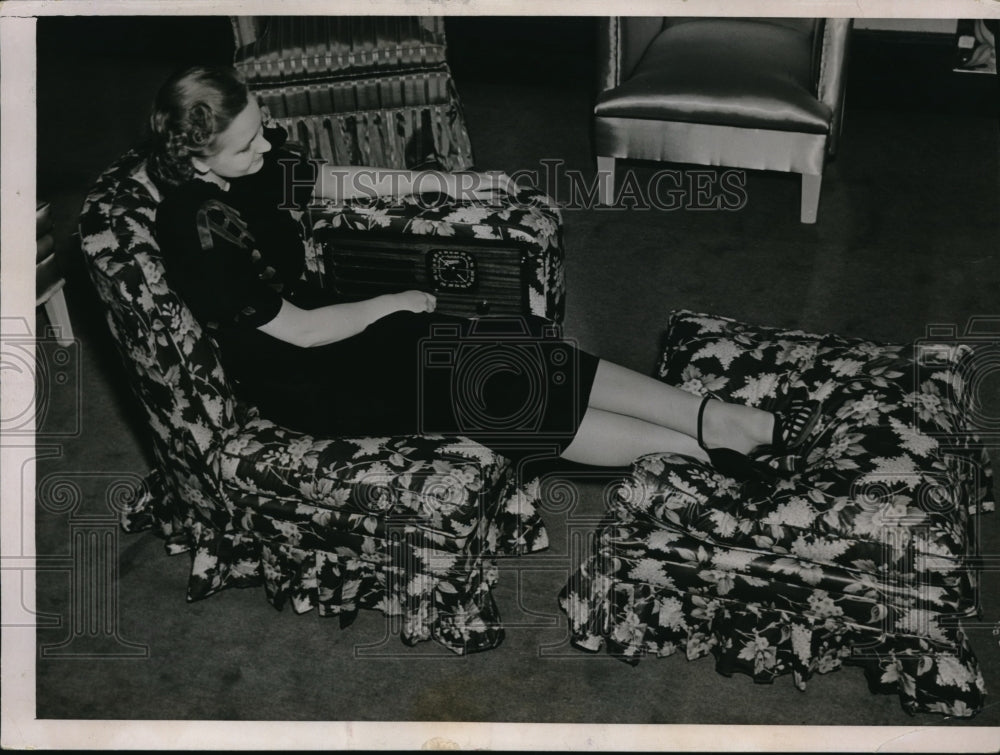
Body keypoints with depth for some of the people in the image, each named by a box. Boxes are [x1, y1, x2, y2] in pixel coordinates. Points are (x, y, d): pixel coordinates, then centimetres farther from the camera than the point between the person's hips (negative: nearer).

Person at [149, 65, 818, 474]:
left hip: (324, 317, 8)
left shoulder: (255, 161, -4)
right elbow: (296, 332, -22)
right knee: (491, 394, -17)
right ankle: (707, 444, -11)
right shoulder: (195, 228, -27)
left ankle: (719, 419, -11)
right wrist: (393, 305, -9)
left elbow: (335, 181, 15)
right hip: (301, 379, -7)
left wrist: (449, 183, 13)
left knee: (519, 352, -9)